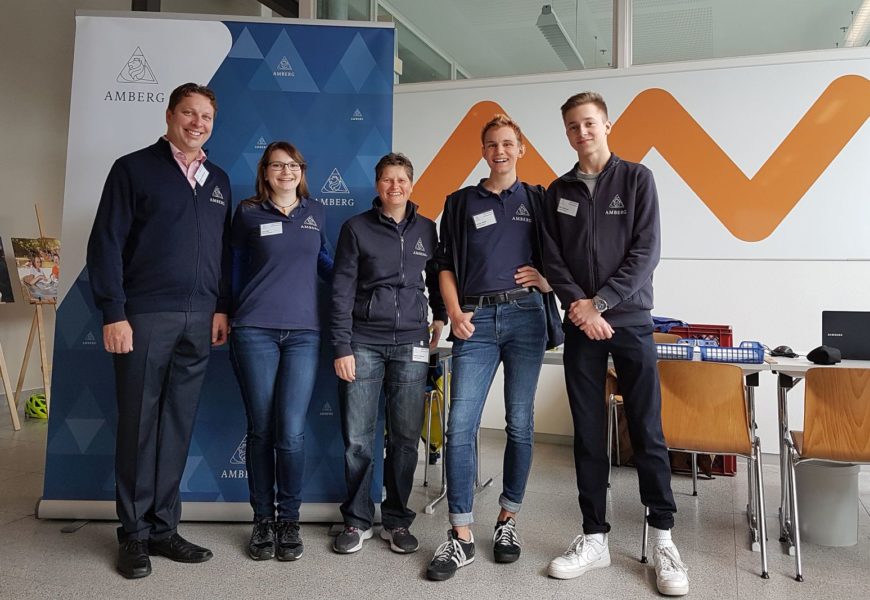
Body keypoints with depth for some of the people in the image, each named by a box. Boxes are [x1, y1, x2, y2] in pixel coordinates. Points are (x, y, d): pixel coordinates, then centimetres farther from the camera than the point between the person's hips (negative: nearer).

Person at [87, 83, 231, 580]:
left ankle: (163, 527, 19)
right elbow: (106, 244, -4)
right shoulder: (134, 168, 2)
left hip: (199, 321, 4)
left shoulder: (218, 181, 16)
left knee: (178, 426, 8)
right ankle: (134, 534, 15)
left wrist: (223, 307, 6)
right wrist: (113, 314, -11)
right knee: (139, 425, 3)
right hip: (145, 317, -4)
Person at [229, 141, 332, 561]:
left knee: (291, 432, -5)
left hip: (303, 332, 1)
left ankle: (289, 520, 13)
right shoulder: (248, 213, 6)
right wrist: (227, 316, 10)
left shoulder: (314, 212, 12)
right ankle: (262, 519, 19)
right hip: (255, 331, -1)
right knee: (261, 430, 4)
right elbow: (235, 268, 11)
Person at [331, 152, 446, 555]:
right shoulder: (356, 227, 4)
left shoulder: (426, 229, 11)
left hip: (411, 344, 2)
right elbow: (342, 290, 0)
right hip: (364, 343, -1)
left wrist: (440, 318, 14)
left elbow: (435, 279, 23)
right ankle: (357, 520, 17)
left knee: (406, 438, 3)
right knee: (357, 438, 0)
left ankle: (396, 521, 19)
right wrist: (342, 346, -5)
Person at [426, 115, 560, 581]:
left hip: (525, 316, 1)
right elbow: (446, 266, 10)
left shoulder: (537, 199, 14)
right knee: (460, 425, -8)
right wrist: (455, 313, -4)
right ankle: (461, 536, 1)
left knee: (520, 423, 4)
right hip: (476, 320, 0)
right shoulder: (461, 202, 14)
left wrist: (547, 278, -2)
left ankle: (507, 520, 21)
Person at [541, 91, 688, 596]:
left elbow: (646, 252, -7)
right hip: (581, 326, 2)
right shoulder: (559, 191, 10)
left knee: (648, 432, 0)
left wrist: (599, 302, -12)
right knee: (589, 434, 5)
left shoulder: (637, 178, 2)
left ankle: (664, 540, 14)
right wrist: (578, 304, -12)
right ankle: (595, 538, 15)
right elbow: (553, 259, 4)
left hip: (631, 321, -2)